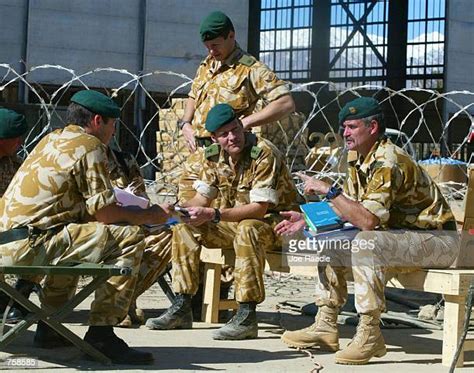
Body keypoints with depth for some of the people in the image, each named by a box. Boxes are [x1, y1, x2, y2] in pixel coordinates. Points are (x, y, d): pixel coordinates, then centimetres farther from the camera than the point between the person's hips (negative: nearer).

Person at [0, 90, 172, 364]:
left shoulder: (52, 139, 22)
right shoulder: (89, 146, -5)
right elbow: (103, 211, -9)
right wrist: (149, 216, 6)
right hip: (28, 246, -10)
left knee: (68, 238, 38)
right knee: (129, 238, -11)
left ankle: (49, 328, 35)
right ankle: (101, 335, -10)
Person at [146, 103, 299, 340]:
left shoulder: (264, 153, -23)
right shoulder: (214, 155, -1)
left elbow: (259, 208, -28)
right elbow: (202, 198, 4)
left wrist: (213, 214, -35)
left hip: (273, 221, -7)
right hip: (235, 221, 8)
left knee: (247, 230, -39)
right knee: (184, 226, -5)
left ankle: (247, 316, -36)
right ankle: (182, 309, -4)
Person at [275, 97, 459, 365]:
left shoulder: (388, 162, -23)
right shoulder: (360, 162, 7)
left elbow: (368, 220, -32)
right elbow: (346, 210, 13)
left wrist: (328, 190, -26)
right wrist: (308, 219, 2)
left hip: (437, 239, -10)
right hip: (402, 236, 10)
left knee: (365, 242, -33)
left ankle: (370, 333, -26)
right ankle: (326, 326, 5)